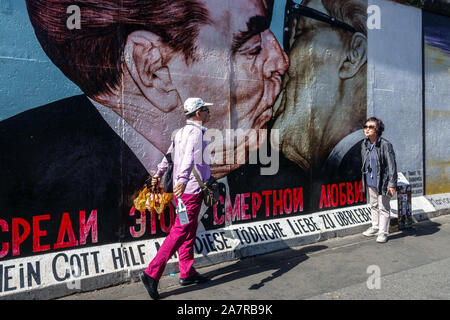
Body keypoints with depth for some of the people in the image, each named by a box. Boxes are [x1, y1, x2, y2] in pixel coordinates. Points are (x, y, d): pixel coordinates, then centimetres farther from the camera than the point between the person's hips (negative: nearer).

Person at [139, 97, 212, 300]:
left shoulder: (182, 131, 16)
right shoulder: (195, 132, -12)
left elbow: (170, 154, 26)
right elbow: (190, 156, -30)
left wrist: (159, 174, 37)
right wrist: (183, 179, -44)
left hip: (182, 187, 10)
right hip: (191, 188, -10)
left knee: (189, 230, 15)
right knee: (181, 231, -7)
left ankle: (187, 273, 24)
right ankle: (152, 273, -6)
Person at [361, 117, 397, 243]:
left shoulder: (385, 145, -17)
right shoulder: (364, 144, 4)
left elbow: (392, 165, -16)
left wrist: (392, 184, -17)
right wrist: (364, 178, 18)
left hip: (382, 182, -7)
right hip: (369, 182, 7)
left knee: (383, 208, 3)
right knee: (373, 205, 19)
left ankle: (383, 232, 15)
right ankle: (375, 227, 35)